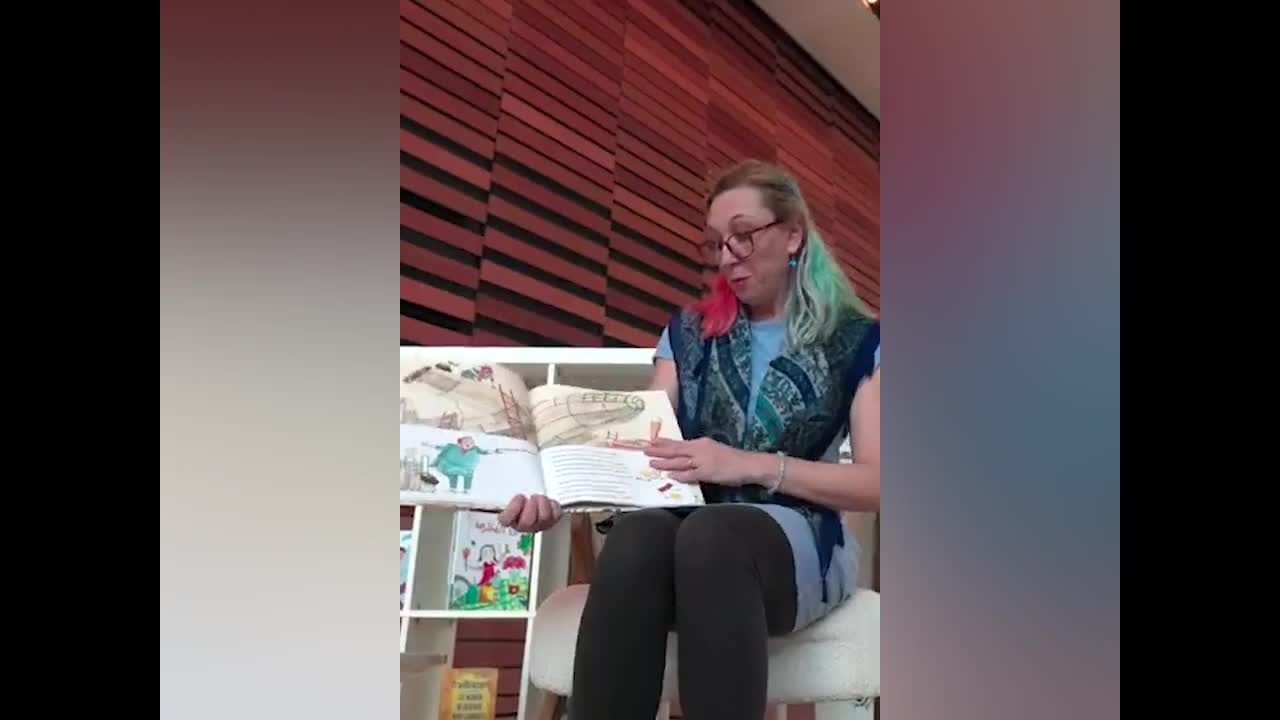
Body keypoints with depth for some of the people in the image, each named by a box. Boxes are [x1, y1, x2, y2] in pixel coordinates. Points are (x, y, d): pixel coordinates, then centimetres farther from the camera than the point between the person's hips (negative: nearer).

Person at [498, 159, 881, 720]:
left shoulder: (856, 340, 7)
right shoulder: (690, 332, 16)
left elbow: (876, 484, -2)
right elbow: (643, 444, 5)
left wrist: (750, 465, -15)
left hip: (799, 543, -2)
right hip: (691, 535, 2)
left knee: (709, 534, -38)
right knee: (635, 537, -36)